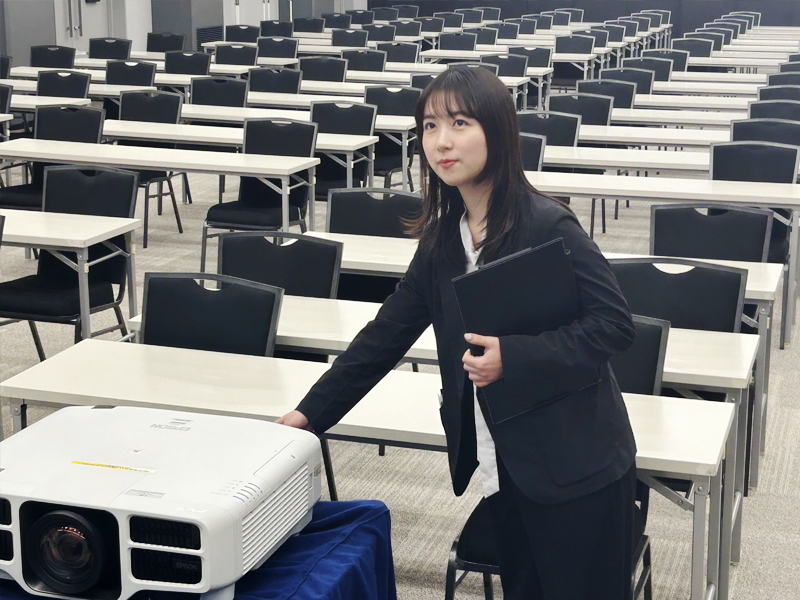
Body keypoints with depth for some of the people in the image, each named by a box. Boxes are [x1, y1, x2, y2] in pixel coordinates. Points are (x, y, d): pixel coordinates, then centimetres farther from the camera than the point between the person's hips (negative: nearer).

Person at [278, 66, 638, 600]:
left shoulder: (548, 227, -17)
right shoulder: (442, 239, 4)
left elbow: (615, 325, -17)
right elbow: (387, 334, 10)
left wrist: (513, 358, -24)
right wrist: (311, 412, 8)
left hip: (576, 472, -6)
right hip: (506, 468, 6)